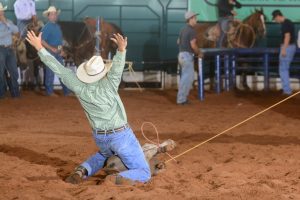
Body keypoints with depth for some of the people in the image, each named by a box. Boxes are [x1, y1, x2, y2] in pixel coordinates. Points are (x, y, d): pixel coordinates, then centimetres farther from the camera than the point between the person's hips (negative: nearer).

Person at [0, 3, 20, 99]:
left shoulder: (8, 22, 13)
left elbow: (16, 30, -3)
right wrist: (10, 30, -7)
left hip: (9, 49, 5)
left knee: (14, 72, 6)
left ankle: (15, 93, 13)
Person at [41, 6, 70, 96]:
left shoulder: (57, 26, 13)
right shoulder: (47, 27, -11)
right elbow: (42, 41, -17)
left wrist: (61, 49, 7)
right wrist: (52, 49, -18)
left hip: (58, 52, 8)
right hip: (50, 52, -8)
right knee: (50, 72, -1)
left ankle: (66, 91, 13)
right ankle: (49, 91, 9)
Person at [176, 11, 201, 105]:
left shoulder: (183, 29, 13)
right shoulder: (191, 30, -15)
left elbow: (178, 42, 21)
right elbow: (193, 45, -19)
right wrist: (198, 52, -4)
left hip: (181, 54, 9)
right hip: (187, 55, -9)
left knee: (184, 77, 16)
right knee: (188, 77, -5)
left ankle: (182, 98, 20)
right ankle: (181, 99, -4)